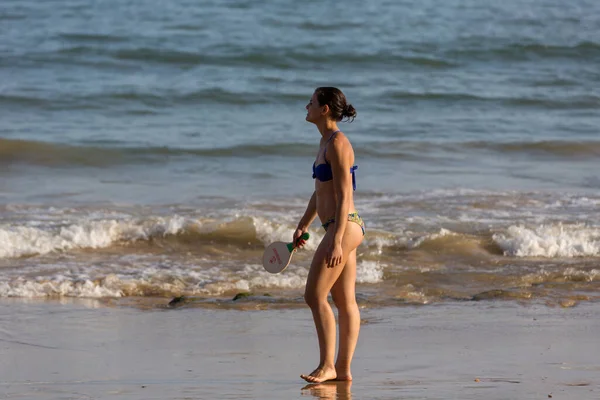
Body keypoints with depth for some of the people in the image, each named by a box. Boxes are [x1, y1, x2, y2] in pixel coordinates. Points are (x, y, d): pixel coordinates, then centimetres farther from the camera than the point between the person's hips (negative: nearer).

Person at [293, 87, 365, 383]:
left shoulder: (337, 144, -15)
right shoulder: (326, 142, 14)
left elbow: (343, 196, -19)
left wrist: (336, 241, -23)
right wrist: (303, 225, 25)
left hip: (344, 227, -10)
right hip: (341, 228, 10)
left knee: (315, 295, -9)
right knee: (345, 301, 9)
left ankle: (327, 365, -6)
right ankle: (343, 369, 11)